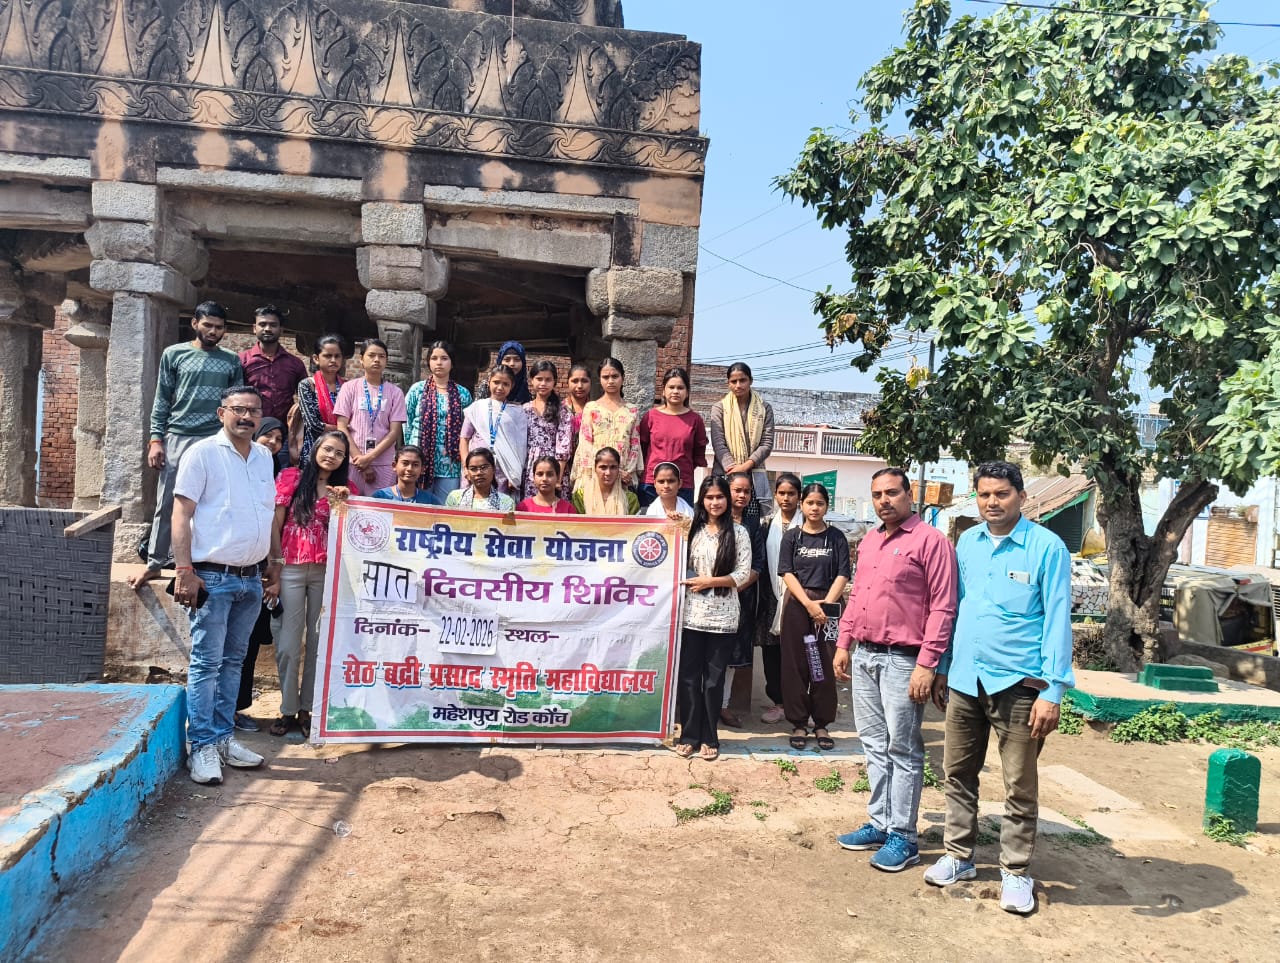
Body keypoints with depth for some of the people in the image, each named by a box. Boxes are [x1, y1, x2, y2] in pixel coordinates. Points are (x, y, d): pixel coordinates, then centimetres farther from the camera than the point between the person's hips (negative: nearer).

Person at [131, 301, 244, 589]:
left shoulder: (232, 361, 10)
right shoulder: (174, 354, 7)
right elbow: (161, 401, 6)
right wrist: (156, 439, -2)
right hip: (177, 438, 0)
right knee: (167, 503, 3)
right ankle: (154, 563, 12)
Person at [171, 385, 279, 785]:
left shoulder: (264, 457, 12)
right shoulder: (202, 453, -6)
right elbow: (181, 515, -10)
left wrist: (274, 568, 16)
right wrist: (185, 571, -17)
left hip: (252, 579, 6)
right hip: (213, 577, -6)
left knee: (233, 661, 13)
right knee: (206, 663, -1)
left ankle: (223, 738, 22)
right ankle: (202, 747, 6)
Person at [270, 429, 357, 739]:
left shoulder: (349, 489, 11)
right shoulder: (291, 477, 7)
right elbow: (276, 521, 4)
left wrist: (345, 501, -8)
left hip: (327, 572, 1)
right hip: (292, 569, -1)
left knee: (319, 641, 4)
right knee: (288, 643, 0)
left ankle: (308, 708, 14)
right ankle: (288, 709, 12)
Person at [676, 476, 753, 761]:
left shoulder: (738, 533, 1)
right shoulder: (692, 529, 7)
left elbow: (743, 574, -4)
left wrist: (709, 581, -12)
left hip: (723, 616, -1)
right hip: (692, 613, 2)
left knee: (714, 679, 7)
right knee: (688, 676, 5)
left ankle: (709, 738, 17)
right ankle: (689, 735, 16)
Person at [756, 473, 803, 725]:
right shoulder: (768, 524, 11)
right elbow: (760, 561, 11)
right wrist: (765, 595, 4)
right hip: (771, 595, 4)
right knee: (771, 649, 5)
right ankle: (777, 700, 16)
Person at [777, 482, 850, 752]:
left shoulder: (836, 537, 5)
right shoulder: (791, 537, 5)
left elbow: (842, 575, -1)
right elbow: (787, 573, -3)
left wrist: (825, 604, -14)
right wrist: (808, 604, -15)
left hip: (828, 605, 0)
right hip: (796, 605, 0)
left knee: (825, 666, 2)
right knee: (795, 664, 3)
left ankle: (822, 724, 13)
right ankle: (798, 724, 12)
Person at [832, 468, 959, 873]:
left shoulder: (930, 540, -9)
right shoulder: (868, 542, 15)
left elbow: (942, 607, -13)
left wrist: (926, 664, -17)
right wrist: (843, 645, 14)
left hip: (901, 660, -7)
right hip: (863, 656, 7)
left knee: (902, 749, 1)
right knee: (874, 744, 14)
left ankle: (902, 837, 10)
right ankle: (879, 824, 24)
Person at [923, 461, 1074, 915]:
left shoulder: (1047, 547, -8)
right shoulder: (967, 543, 8)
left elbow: (1057, 619, -9)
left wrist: (1052, 690, -14)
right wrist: (942, 668, 15)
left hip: (1017, 684, -5)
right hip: (965, 679, 5)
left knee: (1020, 786, 7)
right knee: (958, 774, 14)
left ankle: (1016, 872, 22)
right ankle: (958, 856, 30)